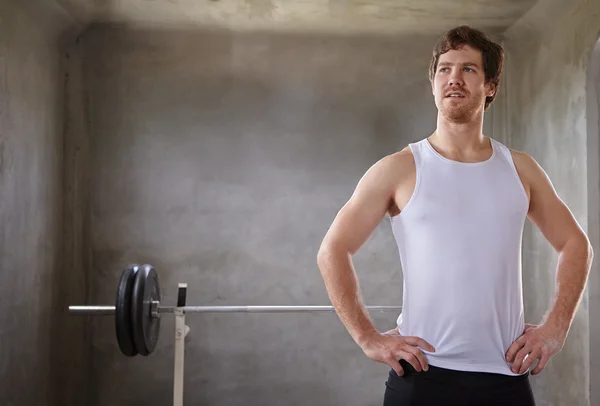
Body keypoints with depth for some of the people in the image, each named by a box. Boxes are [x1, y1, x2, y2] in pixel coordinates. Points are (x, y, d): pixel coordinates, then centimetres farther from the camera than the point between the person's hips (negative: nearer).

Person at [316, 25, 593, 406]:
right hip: (423, 373, -2)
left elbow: (575, 244, 16)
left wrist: (556, 326, 5)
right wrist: (368, 338, -9)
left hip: (506, 375, 3)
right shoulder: (399, 169, -3)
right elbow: (333, 251, -3)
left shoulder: (520, 169, 6)